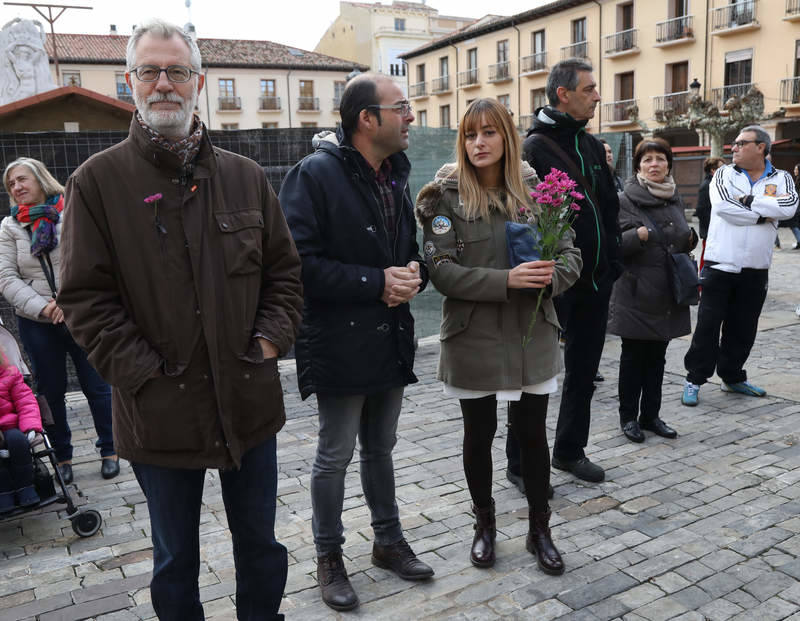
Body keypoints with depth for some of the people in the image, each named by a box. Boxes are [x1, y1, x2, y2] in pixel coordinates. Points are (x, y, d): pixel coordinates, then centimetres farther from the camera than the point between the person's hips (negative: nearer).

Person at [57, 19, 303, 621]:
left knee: (261, 544, 19)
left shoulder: (246, 177, 5)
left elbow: (284, 271, 9)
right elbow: (86, 298, -7)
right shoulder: (98, 180, -4)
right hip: (160, 413, -2)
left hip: (249, 402, 3)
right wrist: (145, 376, -13)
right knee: (176, 560, 17)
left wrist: (271, 341, -4)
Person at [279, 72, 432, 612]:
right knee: (336, 455, 7)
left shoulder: (396, 175, 9)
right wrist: (377, 283, -21)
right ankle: (329, 558, 26)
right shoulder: (316, 174, -14)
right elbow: (302, 262, -21)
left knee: (381, 448, 20)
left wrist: (413, 276, -5)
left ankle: (389, 541, 36)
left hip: (392, 339, 7)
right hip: (340, 341, -6)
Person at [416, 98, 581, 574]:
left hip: (532, 336, 2)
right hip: (473, 338, -1)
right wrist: (506, 280, -25)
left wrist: (550, 276, -21)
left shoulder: (537, 190, 1)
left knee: (533, 433, 11)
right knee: (479, 435, 12)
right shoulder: (446, 196, -6)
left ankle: (540, 529, 30)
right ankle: (485, 525, 34)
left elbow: (571, 257, 2)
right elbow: (441, 270, -14)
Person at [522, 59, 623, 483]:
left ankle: (570, 451, 33)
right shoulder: (535, 147, -12)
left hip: (595, 281, 8)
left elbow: (610, 206, 18)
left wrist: (612, 261, 11)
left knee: (584, 372, 16)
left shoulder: (591, 145, 14)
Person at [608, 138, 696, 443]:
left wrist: (690, 238, 1)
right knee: (633, 356, 4)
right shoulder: (625, 200, -7)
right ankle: (628, 416, 17)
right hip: (636, 294, -5)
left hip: (666, 294, 6)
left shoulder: (675, 198, 12)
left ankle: (651, 415, 24)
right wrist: (637, 236, -27)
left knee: (657, 357, 12)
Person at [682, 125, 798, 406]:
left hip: (755, 269, 2)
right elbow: (723, 205, -17)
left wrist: (748, 200, -15)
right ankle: (694, 379, 10)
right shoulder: (724, 174, 3)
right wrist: (763, 215, -11)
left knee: (743, 328, 12)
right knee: (708, 325, 0)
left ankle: (732, 377, 27)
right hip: (720, 264, -2)